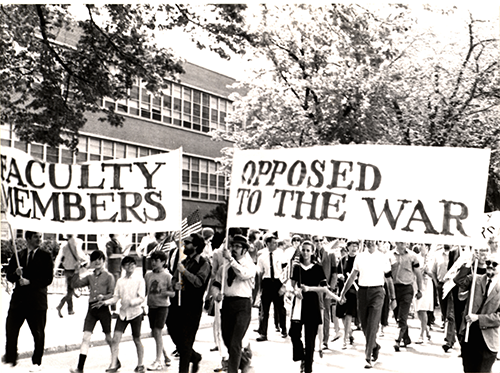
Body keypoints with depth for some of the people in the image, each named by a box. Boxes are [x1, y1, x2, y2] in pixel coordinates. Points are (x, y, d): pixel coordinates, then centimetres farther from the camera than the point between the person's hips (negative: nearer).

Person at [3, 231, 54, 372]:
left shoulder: (45, 256, -1)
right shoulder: (18, 255, 10)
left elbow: (48, 279, -5)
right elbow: (9, 276, 9)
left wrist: (30, 282, -14)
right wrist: (16, 274, -13)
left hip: (37, 299, -3)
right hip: (18, 298, 3)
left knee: (38, 333, 5)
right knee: (10, 329, 4)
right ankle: (10, 358, 21)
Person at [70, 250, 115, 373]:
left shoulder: (109, 276, -1)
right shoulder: (90, 277, 12)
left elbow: (112, 294, -5)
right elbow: (75, 284, 8)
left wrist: (103, 297, -22)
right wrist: (77, 272, -2)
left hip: (103, 308, -3)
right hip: (92, 308, 4)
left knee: (108, 338, 7)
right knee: (86, 337, -6)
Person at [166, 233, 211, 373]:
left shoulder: (204, 263, -7)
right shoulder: (184, 261, 15)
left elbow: (199, 282, -19)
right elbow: (174, 279, 19)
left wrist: (184, 271, -18)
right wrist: (175, 284, -2)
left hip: (192, 306, -7)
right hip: (177, 303, 7)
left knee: (186, 339, -2)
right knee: (174, 332, 11)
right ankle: (194, 357, 33)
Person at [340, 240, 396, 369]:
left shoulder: (383, 258, 3)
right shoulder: (359, 257, 9)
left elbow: (389, 279, 7)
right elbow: (352, 276, 14)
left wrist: (393, 298, 5)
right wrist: (343, 292, 10)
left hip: (377, 292, -3)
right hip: (362, 291, 3)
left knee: (372, 325, -11)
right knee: (364, 325, 7)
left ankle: (368, 357, -7)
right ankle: (375, 347, 34)